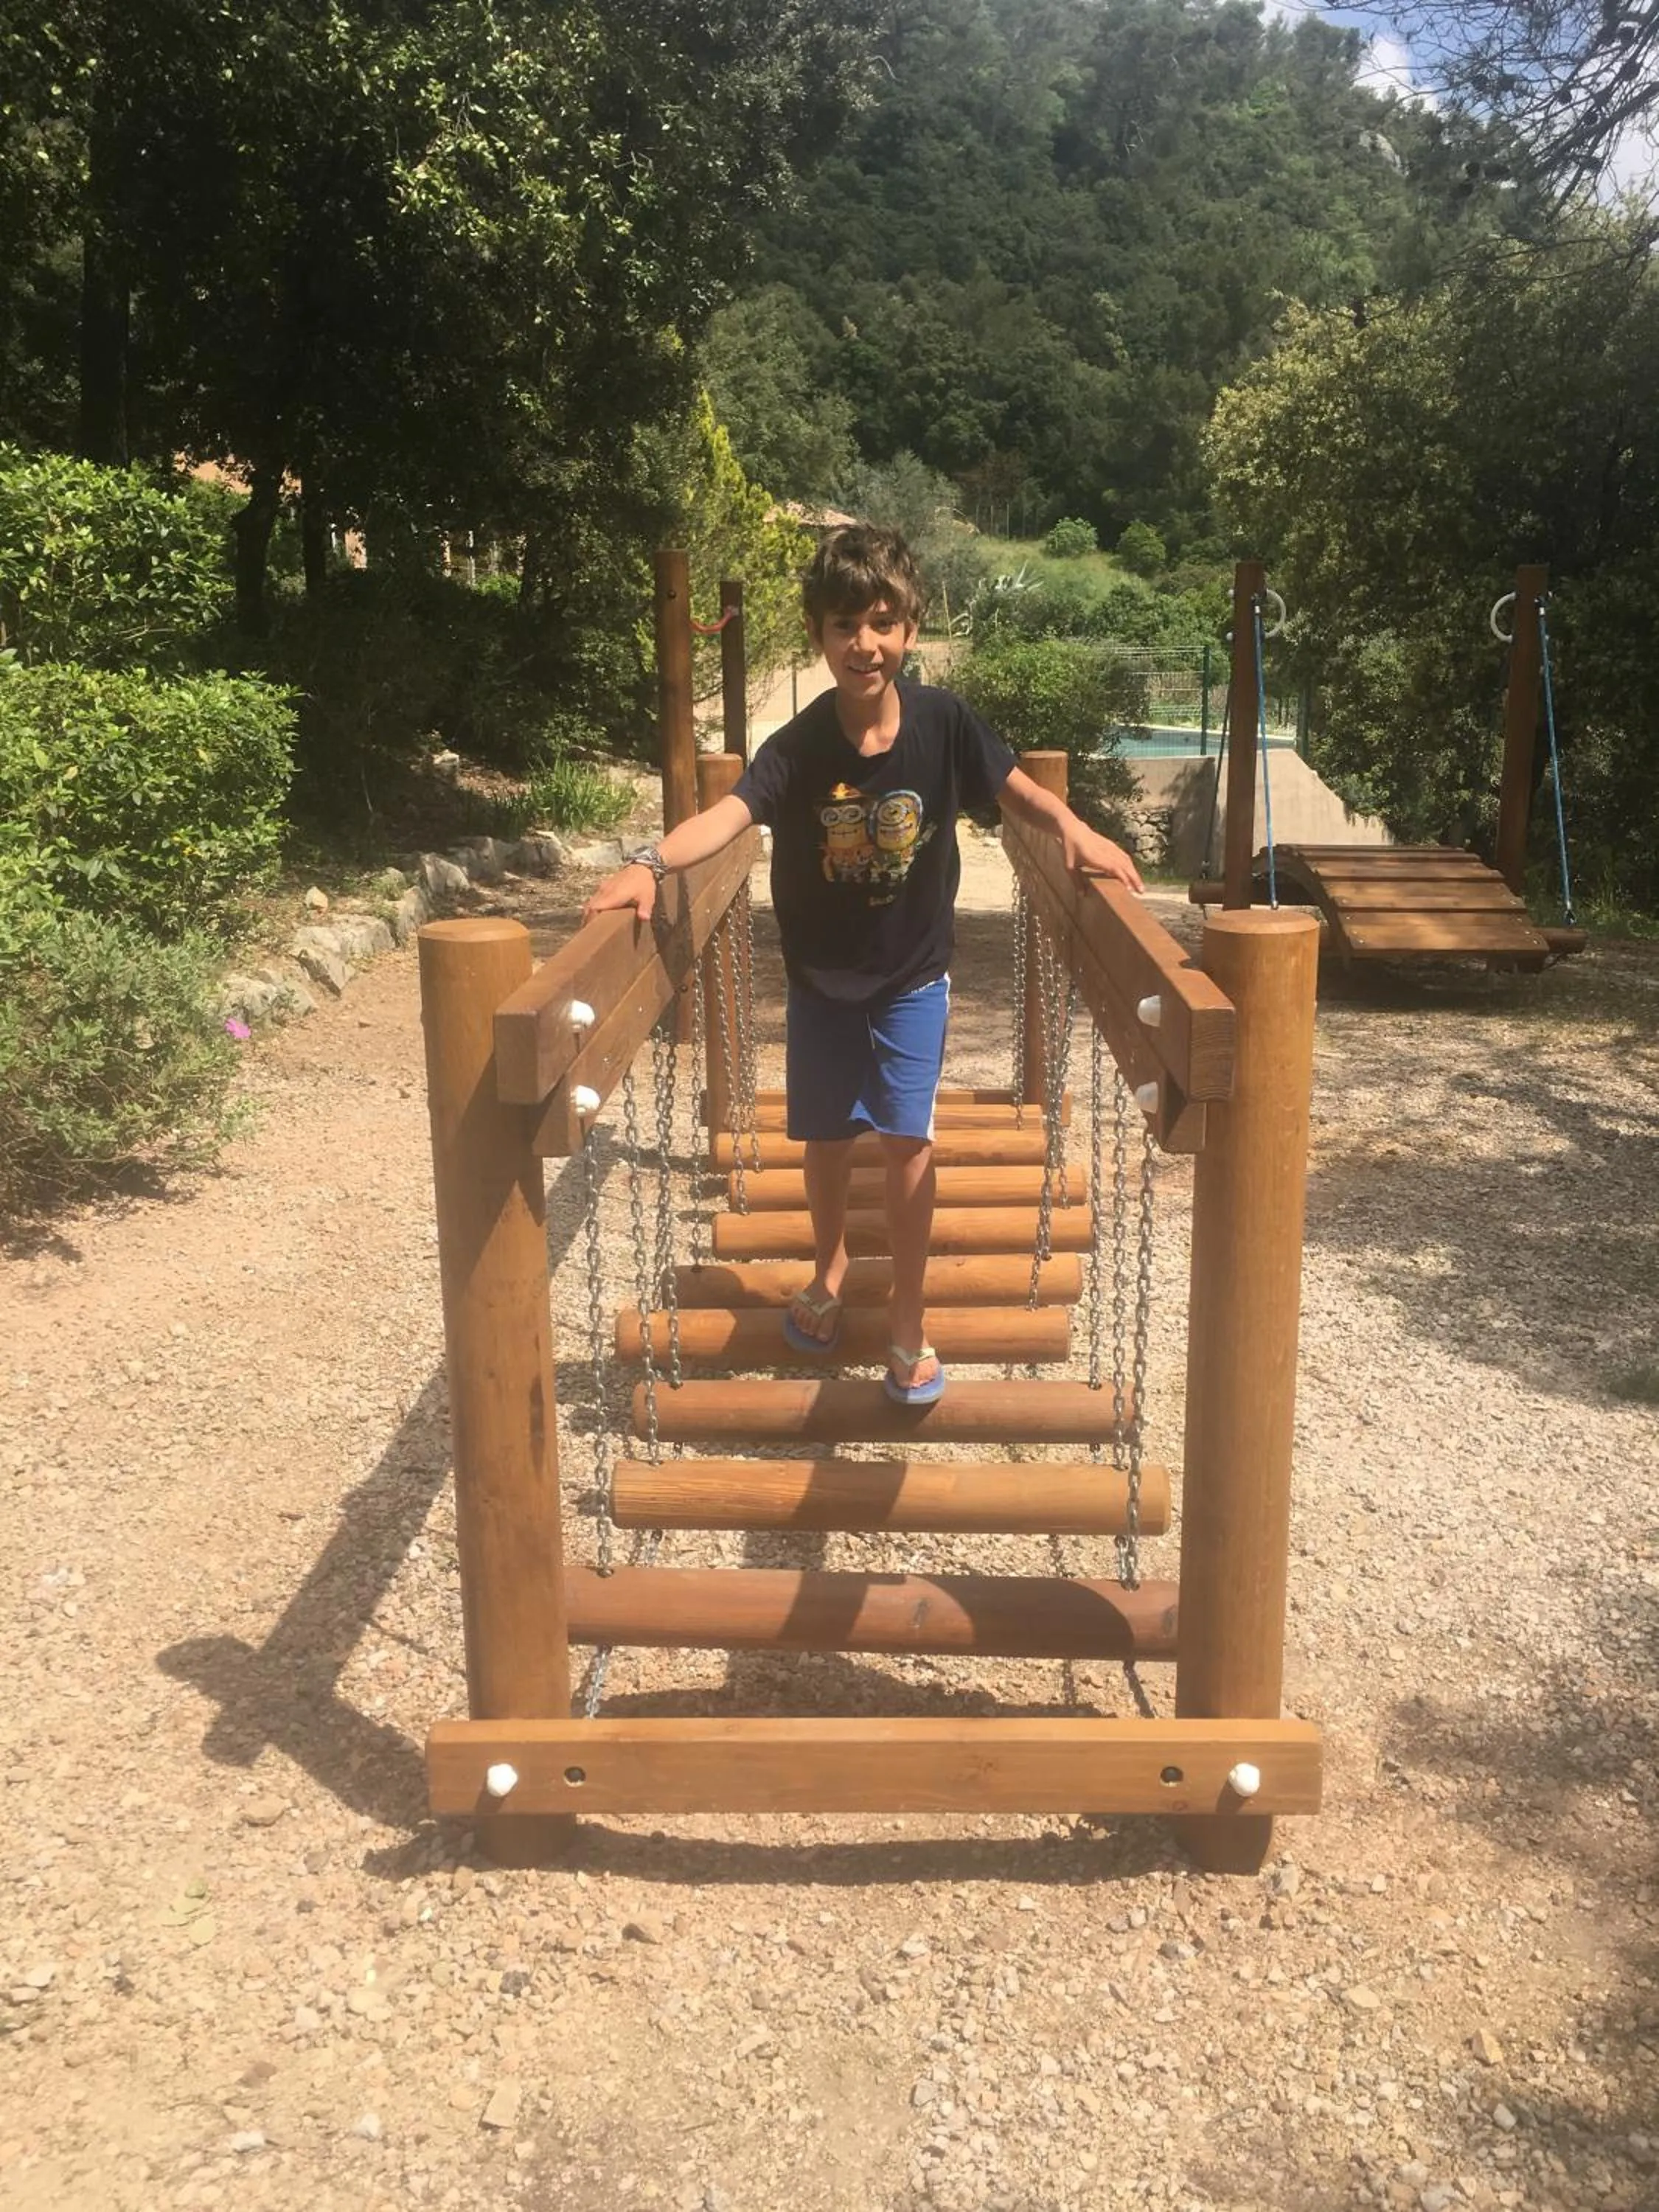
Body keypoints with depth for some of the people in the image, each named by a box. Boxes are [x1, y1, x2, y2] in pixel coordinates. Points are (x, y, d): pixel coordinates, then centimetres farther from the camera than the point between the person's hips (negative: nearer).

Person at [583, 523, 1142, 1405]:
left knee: (907, 1135, -4)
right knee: (827, 1134, 13)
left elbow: (1016, 788, -3)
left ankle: (908, 1319, 13)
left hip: (913, 975, 0)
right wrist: (651, 862, -49)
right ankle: (830, 1268, 41)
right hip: (821, 977, 1)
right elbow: (732, 810, -32)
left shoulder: (943, 722, -15)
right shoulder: (799, 747, -18)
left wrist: (1072, 828, -23)